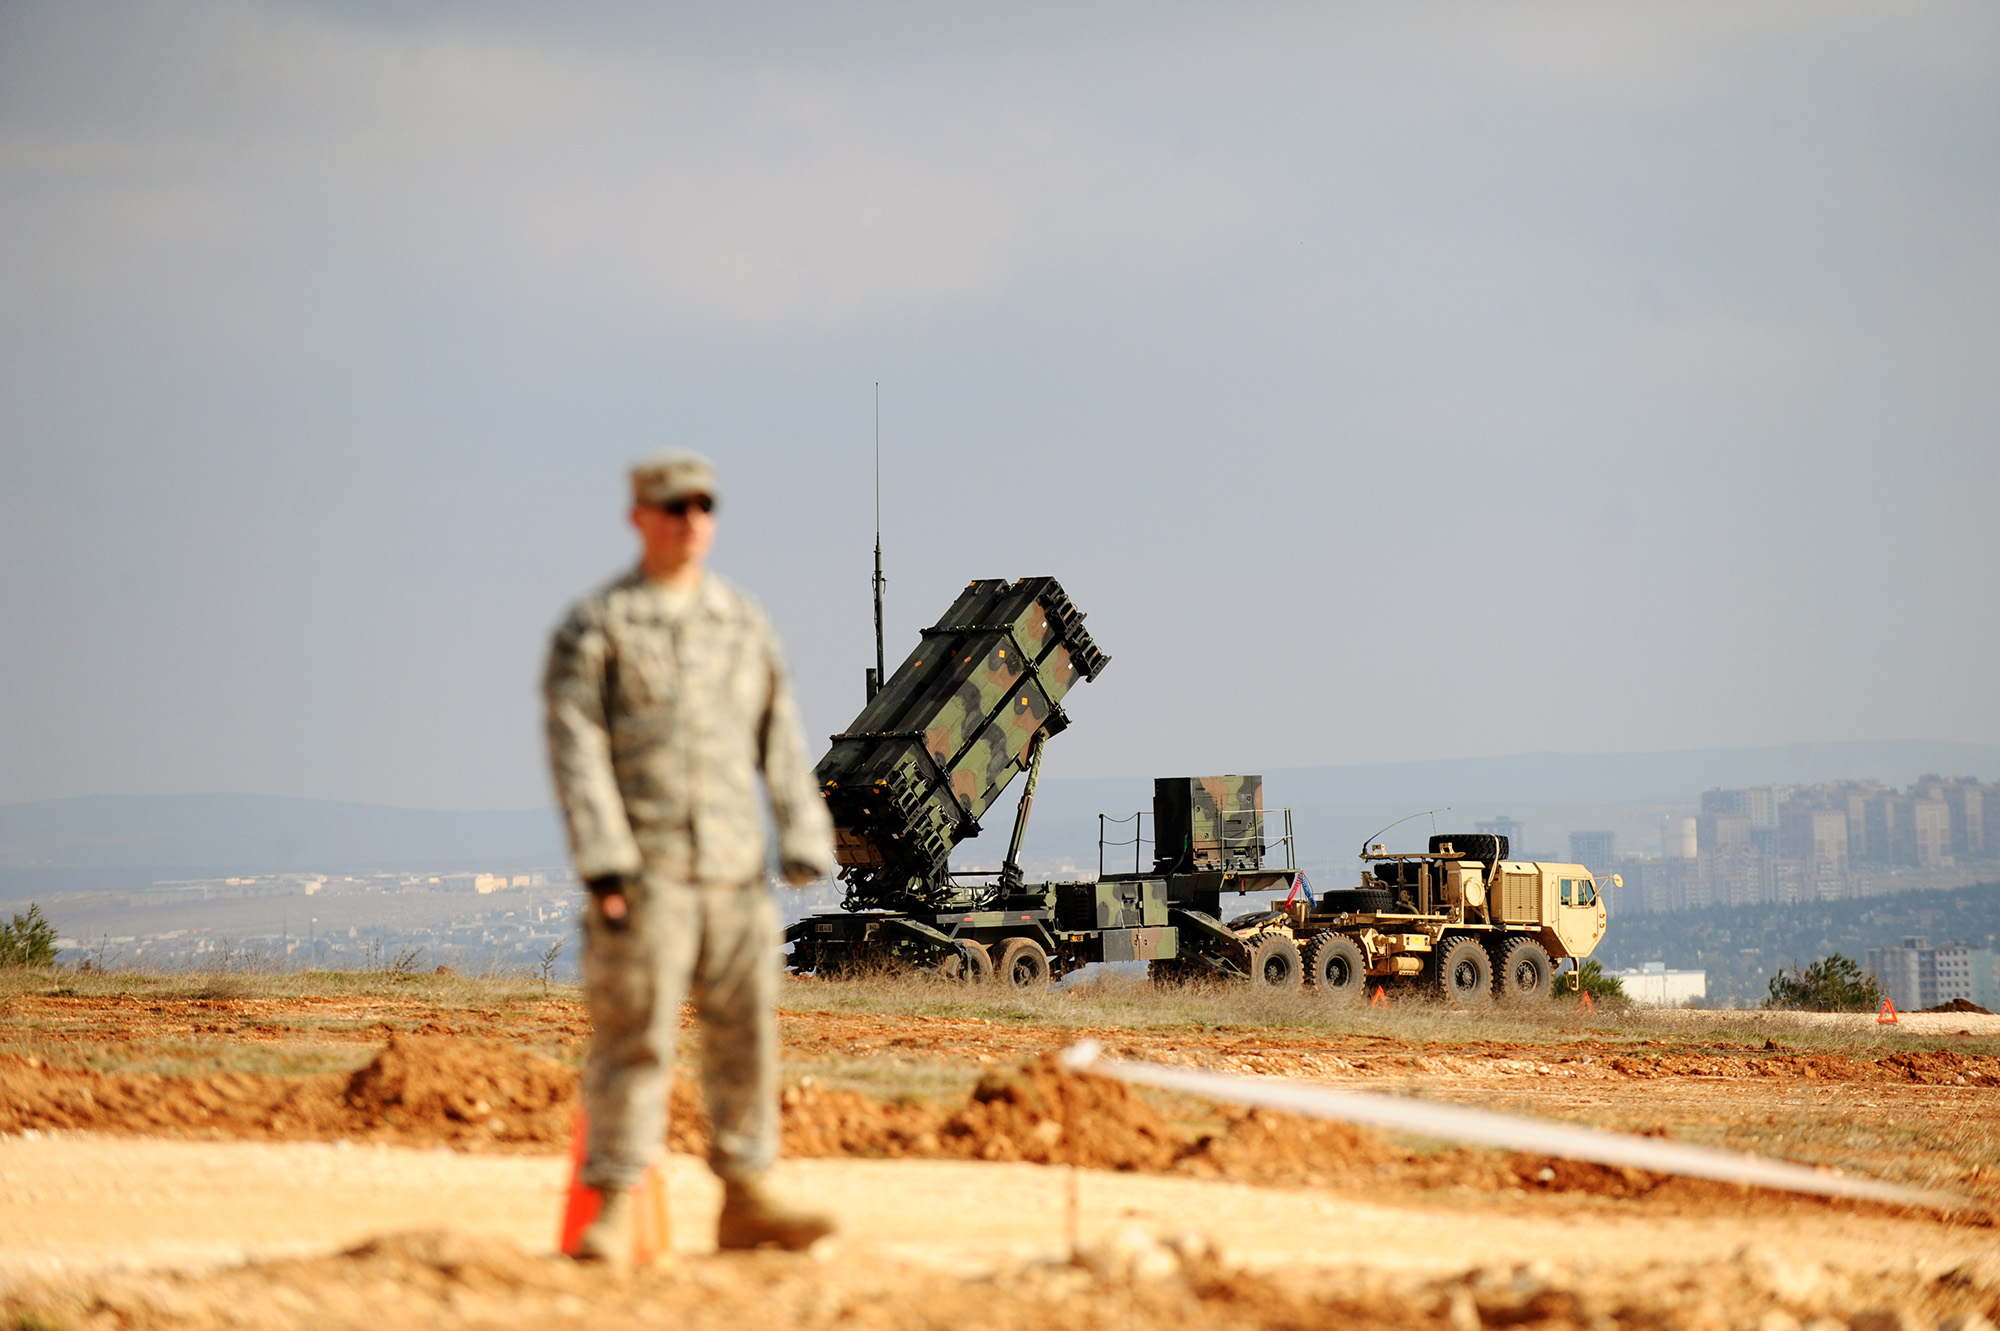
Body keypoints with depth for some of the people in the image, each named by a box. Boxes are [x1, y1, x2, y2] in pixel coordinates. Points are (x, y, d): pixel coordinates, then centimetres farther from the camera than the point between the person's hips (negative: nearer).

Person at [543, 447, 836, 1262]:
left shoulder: (744, 622, 15)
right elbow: (576, 747, -7)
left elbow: (780, 741, 16)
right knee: (634, 1038, -7)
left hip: (736, 869, 5)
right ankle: (614, 1213, -5)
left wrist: (803, 835, 5)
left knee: (745, 1032, 5)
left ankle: (745, 1201, 12)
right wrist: (603, 860, -16)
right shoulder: (595, 627, 0)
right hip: (643, 868, -5)